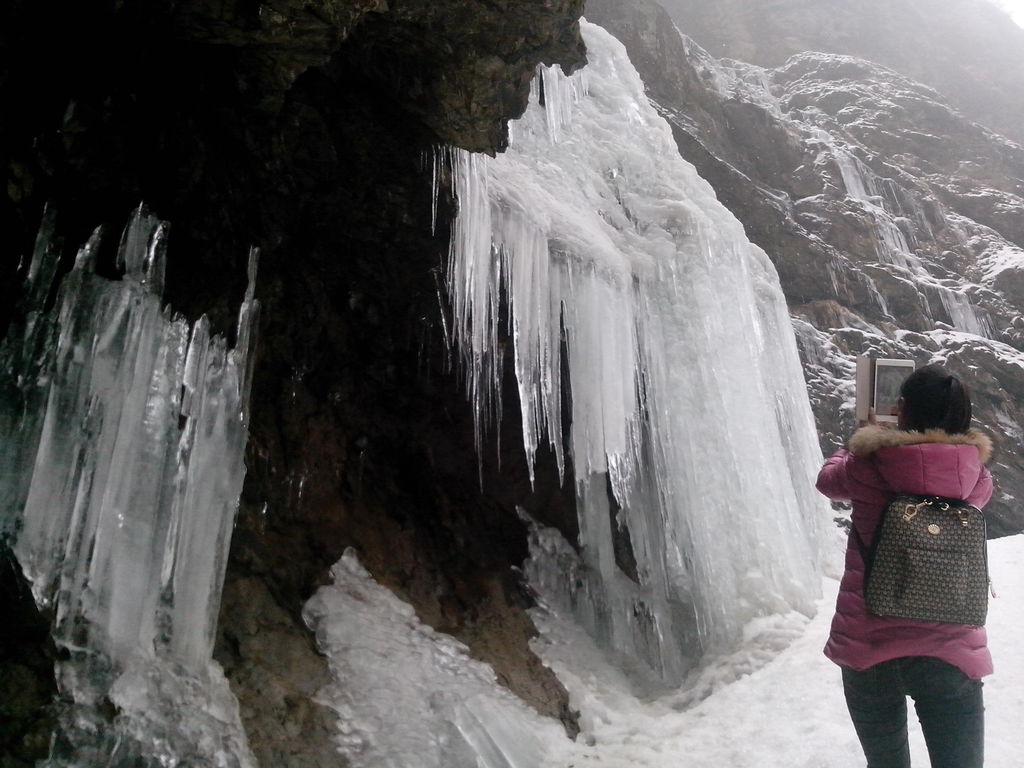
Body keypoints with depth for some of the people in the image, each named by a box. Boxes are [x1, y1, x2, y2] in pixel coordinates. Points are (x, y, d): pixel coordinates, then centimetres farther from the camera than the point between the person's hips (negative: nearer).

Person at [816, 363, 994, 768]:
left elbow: (828, 480, 12)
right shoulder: (977, 478, -4)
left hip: (869, 650, -1)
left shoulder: (868, 468, -11)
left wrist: (866, 436, 28)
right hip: (951, 655, 1)